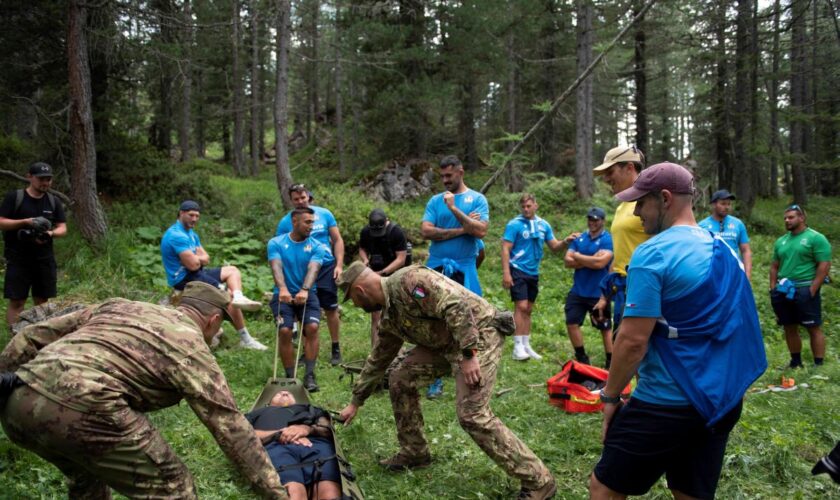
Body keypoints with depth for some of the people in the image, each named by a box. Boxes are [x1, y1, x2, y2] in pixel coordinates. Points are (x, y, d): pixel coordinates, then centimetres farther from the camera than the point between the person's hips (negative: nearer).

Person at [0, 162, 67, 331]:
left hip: (45, 259, 4)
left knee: (42, 301, 8)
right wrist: (25, 222, -20)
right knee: (16, 301, -5)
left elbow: (62, 228, 6)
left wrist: (50, 233, -16)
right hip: (18, 259, -4)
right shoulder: (14, 197, -2)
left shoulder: (54, 201, 9)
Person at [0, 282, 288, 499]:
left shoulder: (121, 306, 27)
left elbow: (34, 337, 25)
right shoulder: (192, 348, 10)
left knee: (86, 474, 34)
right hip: (79, 411, -8)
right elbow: (230, 427, 8)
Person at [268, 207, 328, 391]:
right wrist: (283, 289, -37)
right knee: (284, 331, -20)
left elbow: (313, 269, -16)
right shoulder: (276, 243, 0)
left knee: (312, 327, -22)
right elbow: (276, 267, -16)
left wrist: (304, 290, -37)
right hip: (283, 295, -1)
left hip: (307, 294, 1)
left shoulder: (316, 246, 1)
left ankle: (310, 375, -11)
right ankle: (290, 376, -4)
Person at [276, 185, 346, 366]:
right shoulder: (285, 222, -3)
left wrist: (339, 265, -5)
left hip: (326, 268, 0)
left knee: (331, 309, 5)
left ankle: (336, 349, 18)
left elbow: (337, 240, 4)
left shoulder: (324, 214, -1)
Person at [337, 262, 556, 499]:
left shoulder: (407, 280, -19)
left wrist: (468, 354, -28)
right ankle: (414, 452, 23)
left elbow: (456, 305, -28)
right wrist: (355, 402, 30)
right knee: (400, 379, 8)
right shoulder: (389, 315, 12)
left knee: (472, 414, -18)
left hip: (478, 334, -10)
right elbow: (378, 359, 24)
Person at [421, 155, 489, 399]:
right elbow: (426, 230, -5)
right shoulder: (435, 200, 9)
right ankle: (436, 378, 13)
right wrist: (461, 229, -10)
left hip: (464, 269, -2)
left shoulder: (477, 199, 3)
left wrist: (454, 208, -13)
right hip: (437, 267, 2)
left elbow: (481, 230, -11)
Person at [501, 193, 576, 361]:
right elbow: (505, 249, -11)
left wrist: (565, 242, -14)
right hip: (518, 271, -6)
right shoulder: (514, 224, -8)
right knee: (521, 307, -12)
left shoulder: (544, 225, 7)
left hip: (533, 273, 6)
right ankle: (518, 347, -8)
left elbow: (554, 246, 8)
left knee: (528, 309, 11)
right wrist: (506, 273, -19)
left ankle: (526, 345, 19)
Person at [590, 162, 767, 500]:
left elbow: (633, 341, -20)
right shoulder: (725, 251, 8)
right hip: (723, 401, 8)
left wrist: (610, 396, -8)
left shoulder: (653, 254, -17)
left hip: (667, 404, -8)